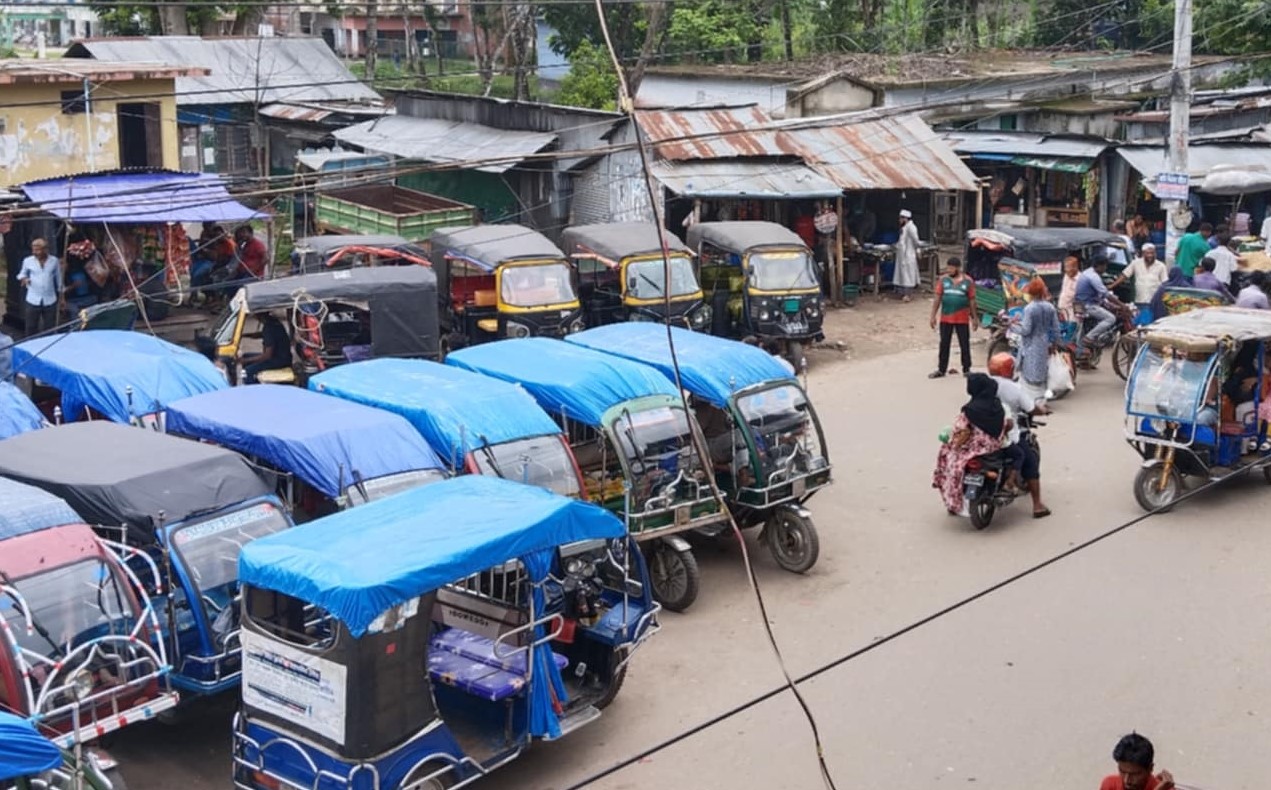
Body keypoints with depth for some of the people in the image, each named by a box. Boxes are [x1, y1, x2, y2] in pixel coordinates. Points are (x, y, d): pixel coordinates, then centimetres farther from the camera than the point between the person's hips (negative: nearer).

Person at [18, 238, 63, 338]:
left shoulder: (54, 261, -1)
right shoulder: (27, 261, -3)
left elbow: (58, 279, 9)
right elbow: (22, 274, 13)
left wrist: (61, 297, 11)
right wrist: (24, 279, -11)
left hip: (50, 301, 0)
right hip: (33, 301, 0)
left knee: (49, 329, 9)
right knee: (31, 328, 5)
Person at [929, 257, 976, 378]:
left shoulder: (968, 281, -2)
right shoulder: (943, 280, 1)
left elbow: (972, 301, 3)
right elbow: (937, 299, 2)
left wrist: (974, 318, 3)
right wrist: (933, 316, -1)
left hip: (962, 319, -1)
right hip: (945, 318, 2)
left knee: (964, 345, 6)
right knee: (944, 344, 8)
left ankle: (966, 369, 17)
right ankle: (941, 369, 17)